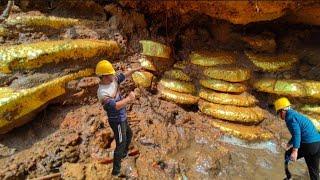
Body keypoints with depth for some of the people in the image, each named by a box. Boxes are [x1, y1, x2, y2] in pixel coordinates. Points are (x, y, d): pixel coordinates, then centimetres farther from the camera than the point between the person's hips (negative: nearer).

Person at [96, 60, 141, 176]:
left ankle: (124, 153, 54)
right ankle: (116, 170, 23)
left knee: (129, 134, 29)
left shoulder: (113, 80, -7)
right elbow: (115, 106, -41)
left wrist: (135, 70, 10)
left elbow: (123, 75, 11)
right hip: (117, 121, -9)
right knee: (120, 144, 4)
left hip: (122, 117, 9)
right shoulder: (102, 92, -31)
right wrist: (129, 98, -31)